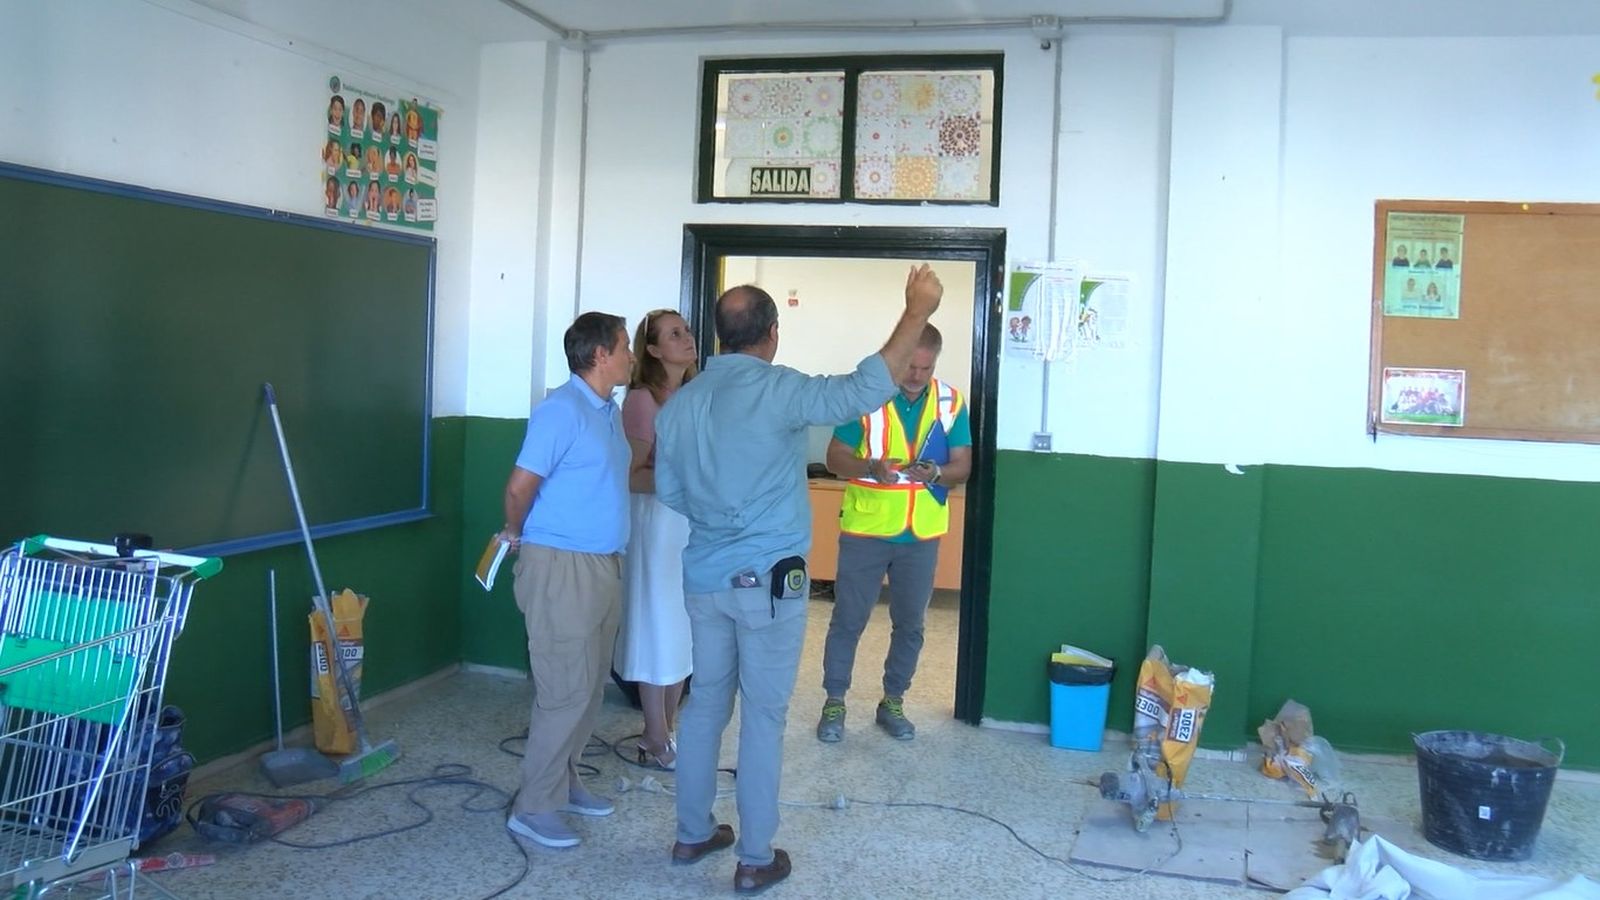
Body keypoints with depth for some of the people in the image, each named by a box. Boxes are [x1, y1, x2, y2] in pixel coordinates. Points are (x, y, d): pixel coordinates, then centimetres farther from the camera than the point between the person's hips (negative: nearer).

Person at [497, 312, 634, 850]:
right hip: (562, 566, -9)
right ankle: (534, 808, 6)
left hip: (602, 564, 9)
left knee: (590, 686, 15)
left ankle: (564, 783, 29)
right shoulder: (562, 410, -16)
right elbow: (519, 486, -17)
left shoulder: (610, 412, 12)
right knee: (566, 691, -5)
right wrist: (516, 536, 0)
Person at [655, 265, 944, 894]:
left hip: (703, 577, 6)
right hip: (767, 581, -6)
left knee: (706, 701, 17)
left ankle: (692, 834, 29)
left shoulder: (679, 403, 3)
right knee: (763, 716, 4)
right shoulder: (777, 390, -16)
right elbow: (865, 390, -23)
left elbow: (669, 492, 12)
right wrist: (917, 311, -16)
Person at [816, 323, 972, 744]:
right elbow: (835, 458, -8)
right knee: (848, 620, 5)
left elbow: (963, 466, 1)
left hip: (922, 534, 3)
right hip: (865, 530, -3)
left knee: (909, 623, 13)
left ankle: (893, 702, 29)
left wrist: (935, 473, -21)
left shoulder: (952, 402, -1)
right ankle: (834, 702, 21)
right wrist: (871, 467, -28)